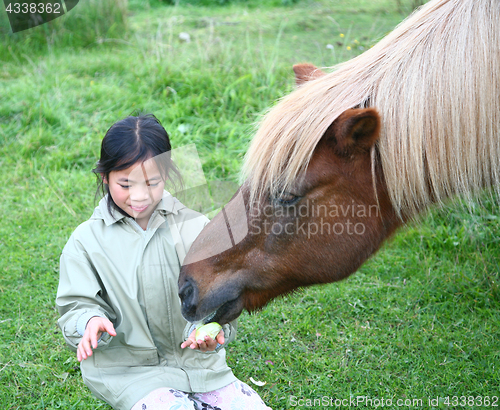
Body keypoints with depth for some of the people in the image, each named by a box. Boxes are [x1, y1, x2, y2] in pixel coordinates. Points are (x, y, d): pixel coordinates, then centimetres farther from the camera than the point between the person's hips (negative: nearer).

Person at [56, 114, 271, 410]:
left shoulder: (194, 228, -2)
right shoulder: (87, 241, -3)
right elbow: (77, 304, -1)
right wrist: (90, 322, -25)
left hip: (198, 360, 3)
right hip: (128, 370, -2)